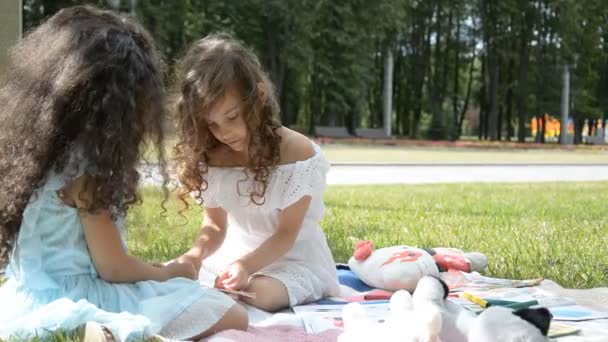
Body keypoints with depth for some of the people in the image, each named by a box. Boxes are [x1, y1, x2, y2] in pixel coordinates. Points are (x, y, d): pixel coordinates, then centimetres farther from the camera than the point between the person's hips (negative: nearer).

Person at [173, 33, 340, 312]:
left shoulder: (298, 154, -20)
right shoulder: (211, 158, -6)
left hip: (294, 261, -6)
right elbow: (215, 224, 1)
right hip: (235, 256, 6)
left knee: (257, 294, -35)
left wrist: (246, 265, -34)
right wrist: (196, 254, -23)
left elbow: (287, 234, -17)